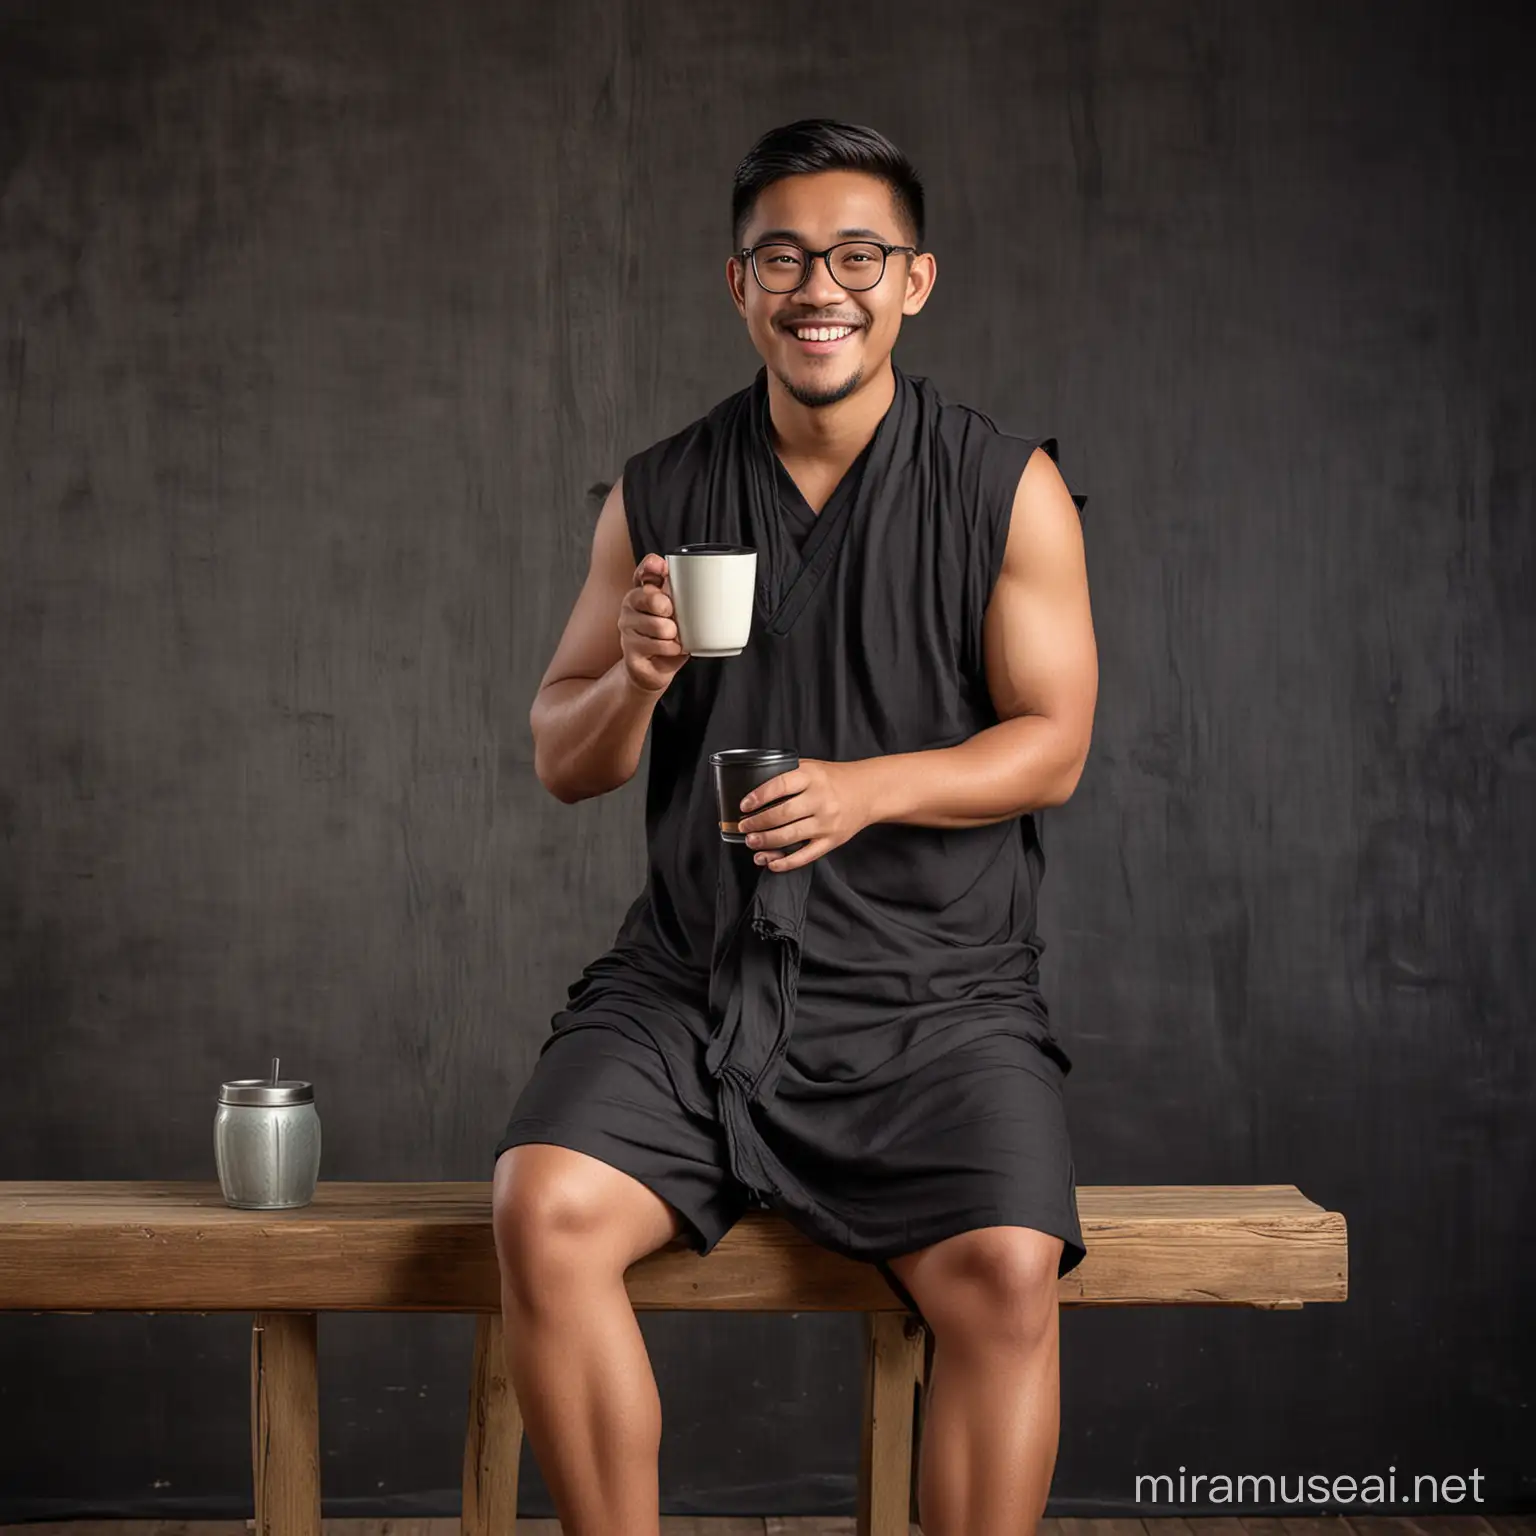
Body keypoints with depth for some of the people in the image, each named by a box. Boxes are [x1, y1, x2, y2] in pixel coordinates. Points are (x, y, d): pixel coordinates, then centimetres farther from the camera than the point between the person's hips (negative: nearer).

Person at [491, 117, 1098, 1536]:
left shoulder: (1010, 490, 4)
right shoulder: (655, 497, 10)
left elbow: (1053, 743, 0)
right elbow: (562, 764, 11)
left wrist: (867, 789, -17)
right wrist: (636, 680, -12)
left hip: (933, 992, -2)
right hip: (691, 978, 2)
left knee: (1005, 1272, -27)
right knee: (545, 1212, -23)